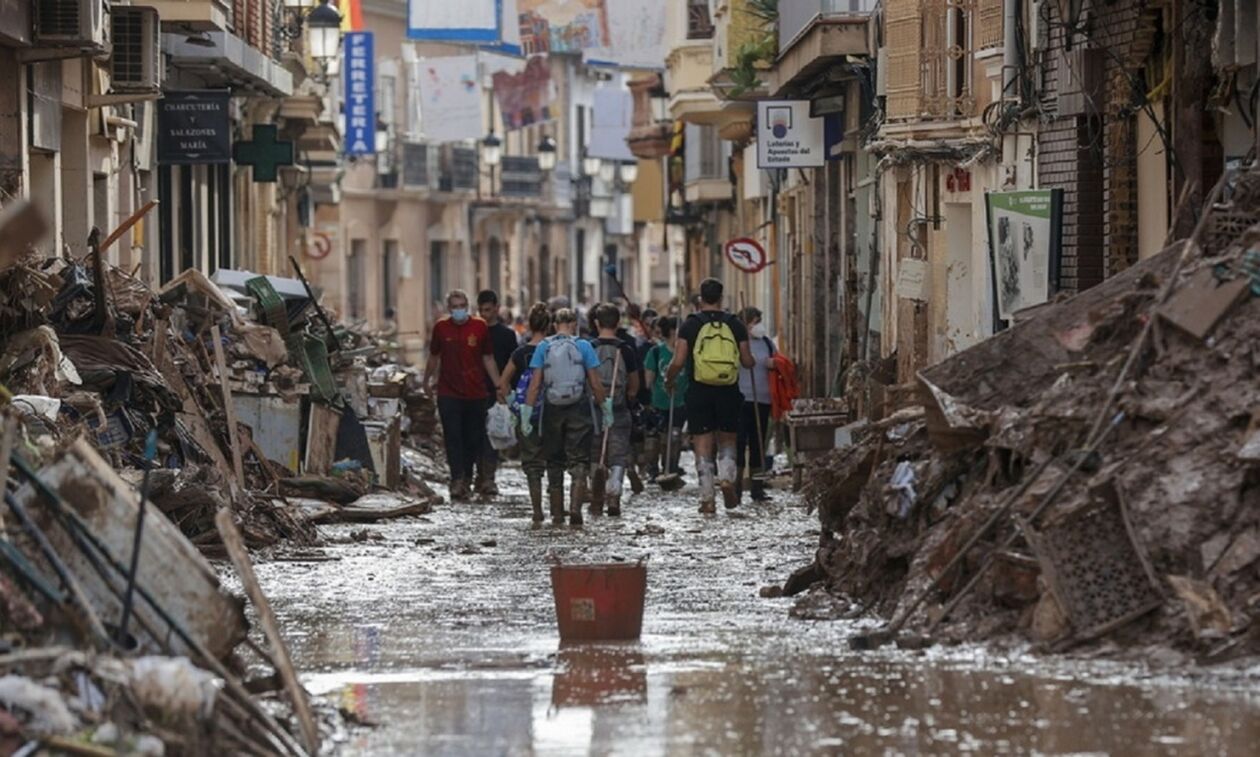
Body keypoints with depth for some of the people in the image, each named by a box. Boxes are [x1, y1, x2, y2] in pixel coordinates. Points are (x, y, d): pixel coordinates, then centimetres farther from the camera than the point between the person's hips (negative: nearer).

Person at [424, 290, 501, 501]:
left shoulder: (480, 327, 1)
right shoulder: (441, 328, 2)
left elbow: (488, 359, 9)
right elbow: (434, 357, 17)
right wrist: (427, 381, 25)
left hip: (476, 394, 1)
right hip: (449, 394, -1)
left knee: (474, 439, 6)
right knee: (453, 437, -10)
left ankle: (466, 479, 20)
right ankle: (457, 481, -15)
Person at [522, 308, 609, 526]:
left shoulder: (543, 347, 0)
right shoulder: (583, 346, -3)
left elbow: (535, 383, -4)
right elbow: (595, 383, -3)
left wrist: (527, 413, -1)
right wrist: (605, 408, 8)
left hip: (552, 410, 2)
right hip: (579, 409, -1)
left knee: (554, 463, 12)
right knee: (579, 462, 1)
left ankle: (557, 514, 14)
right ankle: (575, 508, -18)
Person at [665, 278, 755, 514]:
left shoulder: (691, 325, -3)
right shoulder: (734, 325, 2)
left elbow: (678, 362, -9)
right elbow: (747, 362, 4)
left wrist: (668, 380, 11)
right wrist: (750, 359, 28)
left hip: (700, 391, -1)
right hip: (729, 391, 1)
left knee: (703, 446, 3)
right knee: (728, 441, 18)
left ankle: (707, 499, 0)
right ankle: (727, 477, -8)